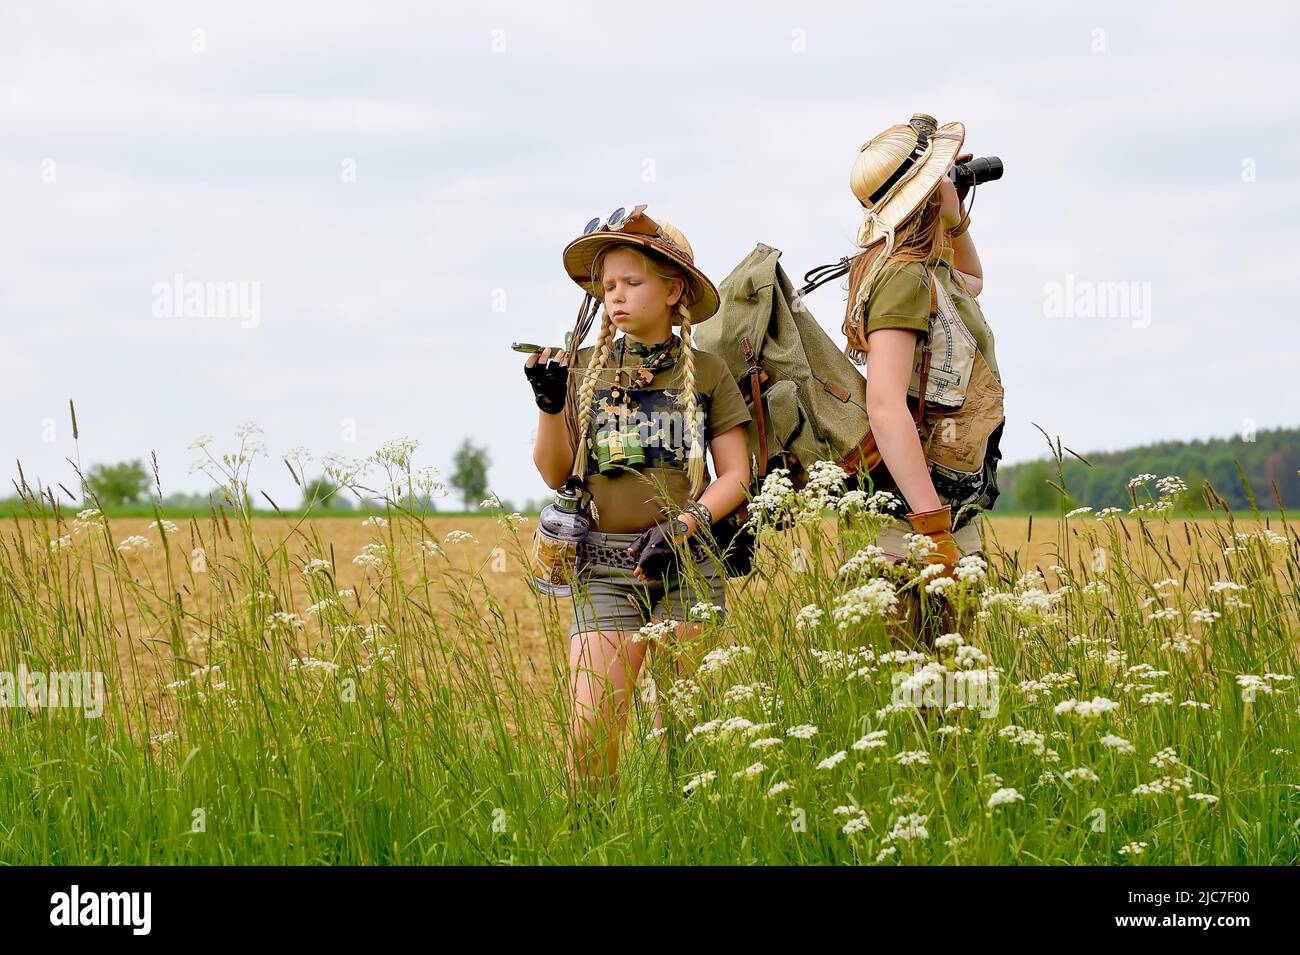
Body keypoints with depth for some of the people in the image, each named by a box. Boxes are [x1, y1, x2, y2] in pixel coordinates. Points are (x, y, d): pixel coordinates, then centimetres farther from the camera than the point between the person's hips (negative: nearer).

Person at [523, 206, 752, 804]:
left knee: (681, 722, 2)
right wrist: (550, 407, -9)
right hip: (603, 566, 0)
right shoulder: (584, 369, 10)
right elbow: (556, 475, 8)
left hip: (685, 562, 0)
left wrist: (682, 526, -12)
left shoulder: (706, 372, 6)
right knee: (591, 731, -12)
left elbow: (735, 475, 4)